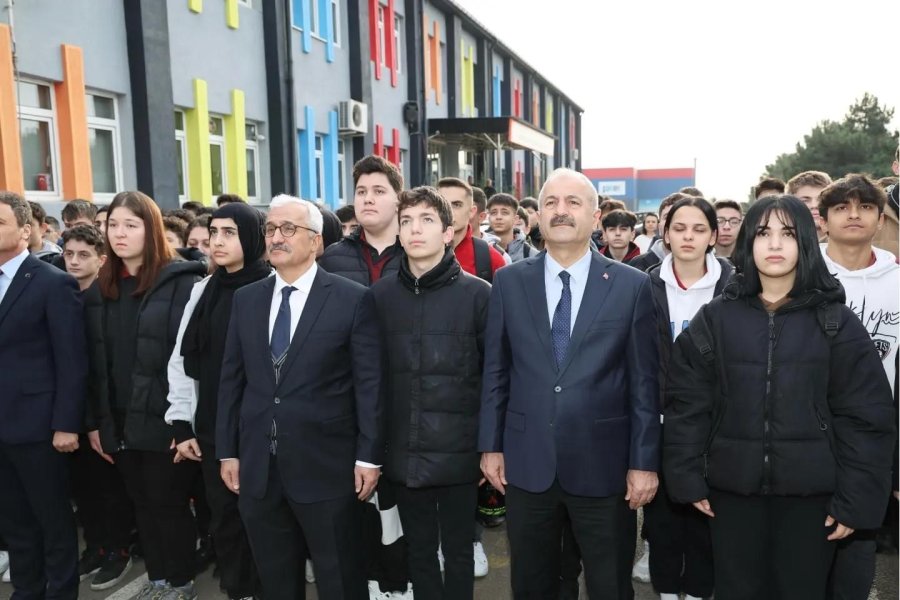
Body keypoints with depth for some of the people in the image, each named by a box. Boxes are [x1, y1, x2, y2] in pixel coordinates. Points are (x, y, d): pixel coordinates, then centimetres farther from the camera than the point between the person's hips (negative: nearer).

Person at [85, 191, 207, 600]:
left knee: (169, 501, 7)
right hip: (120, 421, 6)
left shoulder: (181, 281, -10)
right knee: (142, 503, 16)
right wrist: (95, 422, 7)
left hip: (164, 420, -5)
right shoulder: (99, 290, 8)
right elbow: (95, 362, 9)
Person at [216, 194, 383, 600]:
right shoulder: (245, 299, 7)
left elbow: (369, 384, -7)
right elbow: (231, 379, 9)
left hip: (325, 465, -4)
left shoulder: (352, 299, -6)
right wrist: (227, 450, 8)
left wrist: (368, 456, -9)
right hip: (257, 466, 4)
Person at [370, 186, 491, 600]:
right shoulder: (380, 295, 2)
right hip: (404, 451, 3)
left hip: (459, 450, -2)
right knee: (419, 551, 16)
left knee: (458, 551, 12)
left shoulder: (477, 293, -7)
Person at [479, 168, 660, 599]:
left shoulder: (632, 285, -4)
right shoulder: (509, 282, 2)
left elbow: (644, 382, -3)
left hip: (603, 465, -1)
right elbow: (495, 372, 5)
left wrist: (644, 461, -5)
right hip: (526, 464, 2)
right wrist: (491, 445, 4)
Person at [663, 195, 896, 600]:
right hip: (732, 488, 1)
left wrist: (856, 498, -6)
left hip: (810, 493, 0)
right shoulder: (716, 317, 0)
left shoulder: (836, 322, -1)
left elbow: (866, 415, -2)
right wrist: (687, 478, -3)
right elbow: (687, 402, 1)